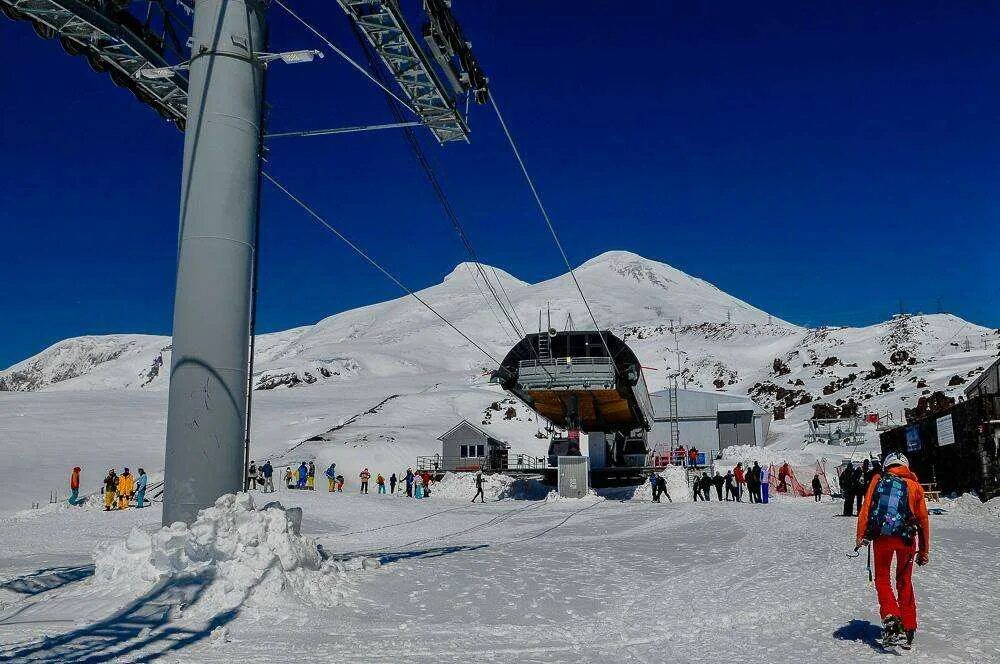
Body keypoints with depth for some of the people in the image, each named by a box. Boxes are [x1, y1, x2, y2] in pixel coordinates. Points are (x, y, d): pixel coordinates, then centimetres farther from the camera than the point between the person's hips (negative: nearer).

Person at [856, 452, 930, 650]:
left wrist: (861, 535, -2)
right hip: (906, 539, 1)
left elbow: (865, 508, -3)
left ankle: (891, 616, -10)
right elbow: (923, 520, 12)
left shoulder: (878, 479, 7)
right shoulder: (915, 485, 10)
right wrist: (924, 551, 19)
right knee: (904, 582, 18)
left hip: (881, 537, -1)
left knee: (882, 579, 12)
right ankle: (908, 627, 21)